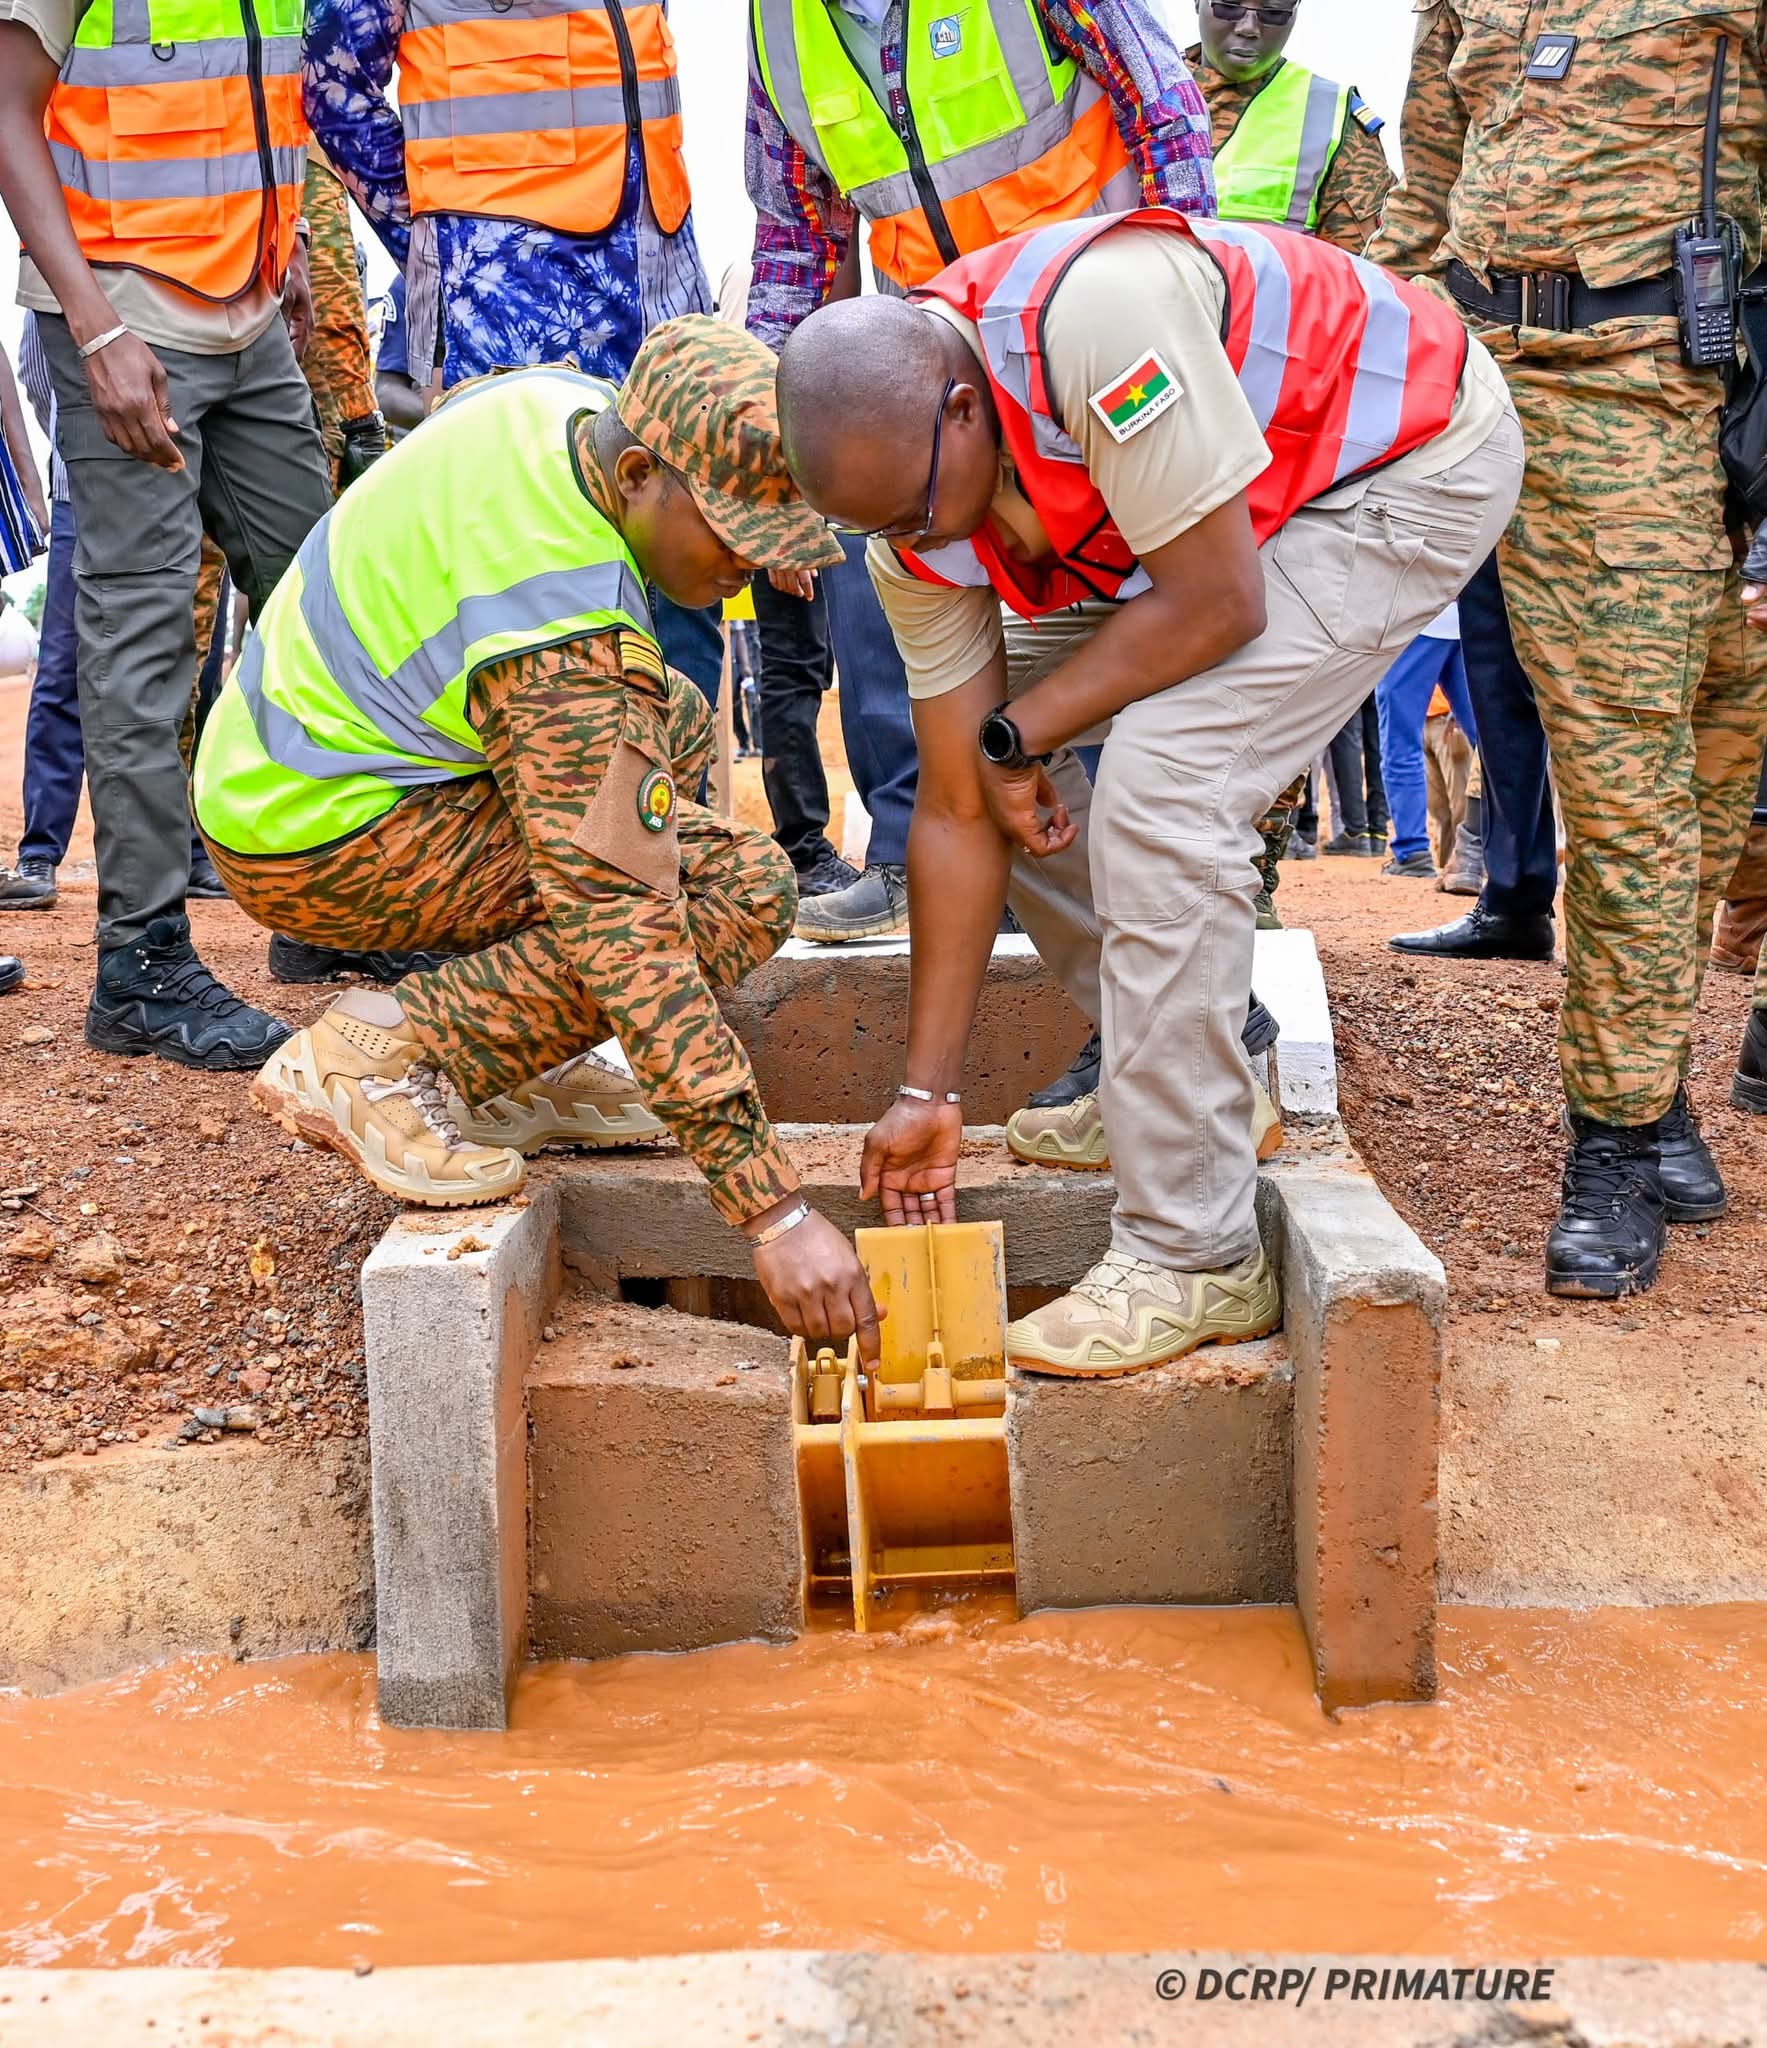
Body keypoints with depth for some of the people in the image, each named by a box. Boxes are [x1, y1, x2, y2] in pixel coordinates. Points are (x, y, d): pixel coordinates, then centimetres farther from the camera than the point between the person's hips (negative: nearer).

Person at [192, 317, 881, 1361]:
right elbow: (623, 926, -34)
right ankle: (386, 1047, -13)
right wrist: (775, 1211, -33)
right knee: (740, 890, -20)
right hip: (315, 844, -10)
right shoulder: (568, 643, -30)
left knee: (676, 724, 20)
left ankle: (508, 1064, 11)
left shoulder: (562, 399, -5)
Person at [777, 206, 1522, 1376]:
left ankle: (1197, 1264, -17)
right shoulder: (914, 513, -11)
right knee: (994, 767, 3)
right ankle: (1169, 1077, 21)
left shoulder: (1091, 314, -36)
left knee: (1160, 784, -24)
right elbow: (960, 810, -8)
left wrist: (1017, 736, -17)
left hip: (1411, 460, -8)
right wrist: (930, 1094, -6)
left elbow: (1218, 603, -31)